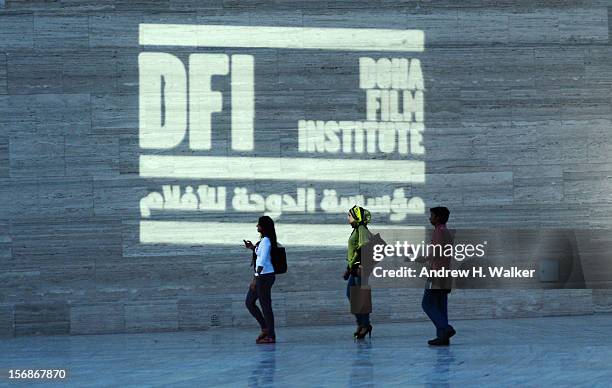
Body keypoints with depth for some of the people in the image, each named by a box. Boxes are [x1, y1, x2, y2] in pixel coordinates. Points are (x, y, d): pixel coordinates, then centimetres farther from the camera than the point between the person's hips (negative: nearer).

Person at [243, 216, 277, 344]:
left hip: (265, 276, -10)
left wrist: (255, 278, -23)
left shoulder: (265, 241, -16)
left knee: (266, 306, -4)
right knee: (249, 302, 14)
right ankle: (265, 328, 18)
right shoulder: (264, 240, 13)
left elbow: (262, 261, -22)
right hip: (261, 276, 10)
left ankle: (271, 336, 2)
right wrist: (252, 248, 15)